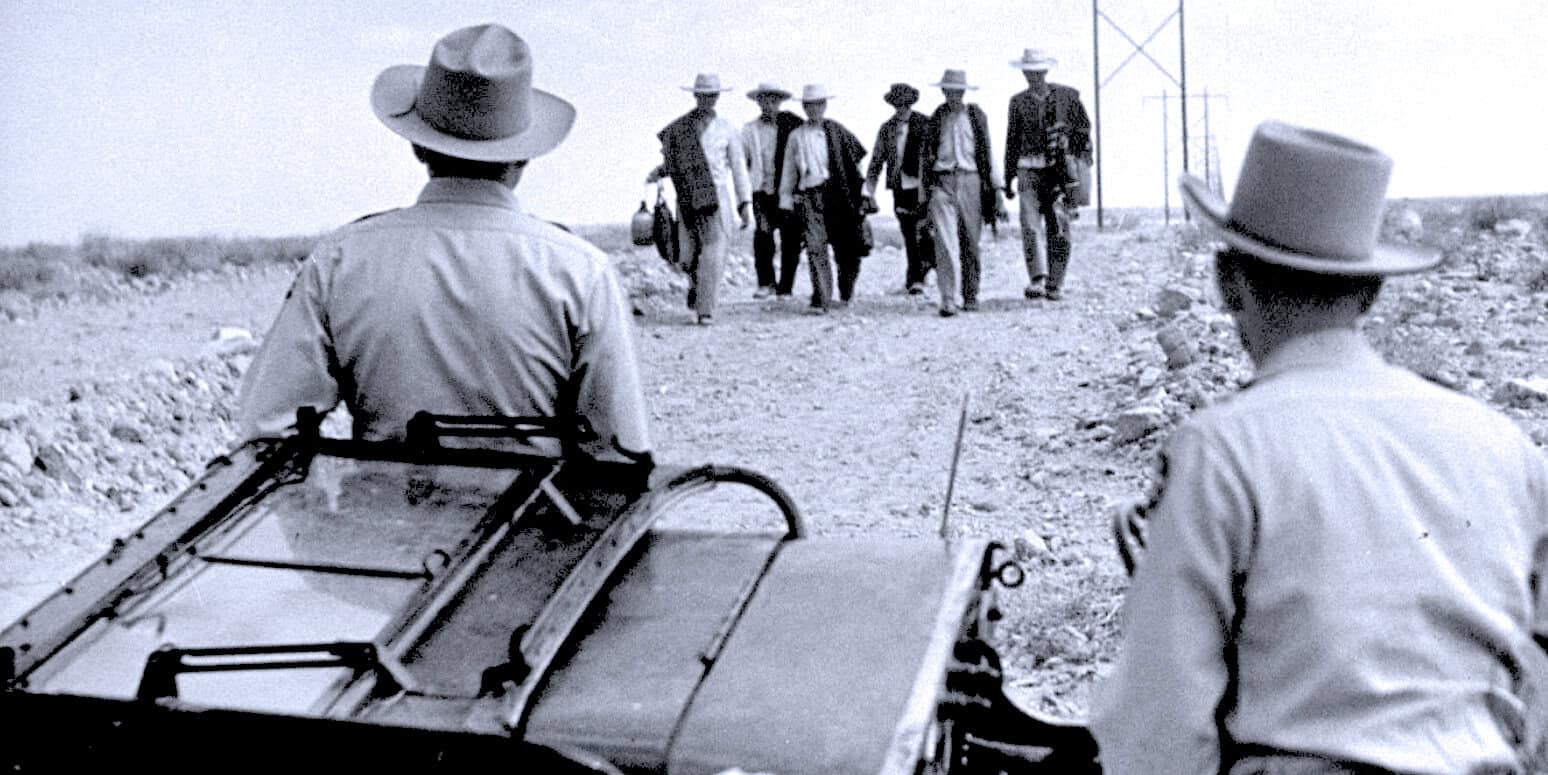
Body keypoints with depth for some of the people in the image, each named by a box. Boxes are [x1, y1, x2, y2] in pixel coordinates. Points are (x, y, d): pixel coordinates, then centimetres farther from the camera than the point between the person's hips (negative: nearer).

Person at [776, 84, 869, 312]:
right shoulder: (796, 136, 10)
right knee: (815, 248, -12)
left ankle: (845, 295, 25)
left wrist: (863, 191, 1)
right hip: (809, 197, 0)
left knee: (847, 249, 4)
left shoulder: (837, 131, 7)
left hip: (837, 194, 0)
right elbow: (789, 171, 15)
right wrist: (786, 201, 11)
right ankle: (821, 300, -10)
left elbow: (857, 157, 8)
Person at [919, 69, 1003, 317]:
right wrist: (926, 192, 10)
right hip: (942, 183, -1)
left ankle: (970, 296, 20)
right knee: (946, 244, -12)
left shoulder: (976, 115, 8)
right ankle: (948, 300, -13)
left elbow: (986, 152, 11)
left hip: (971, 181, 1)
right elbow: (927, 156, 13)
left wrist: (994, 187, 7)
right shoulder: (935, 119, 8)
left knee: (971, 243, 7)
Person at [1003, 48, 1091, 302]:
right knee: (1030, 226, -13)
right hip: (1030, 171, 1)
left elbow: (1084, 127, 14)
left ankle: (1055, 284, 8)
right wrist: (1008, 179, 14)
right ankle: (1036, 281, -18)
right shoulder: (1018, 102, 11)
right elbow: (1012, 141, 15)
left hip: (1060, 170, -1)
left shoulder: (1067, 96, 5)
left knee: (1059, 228, 0)